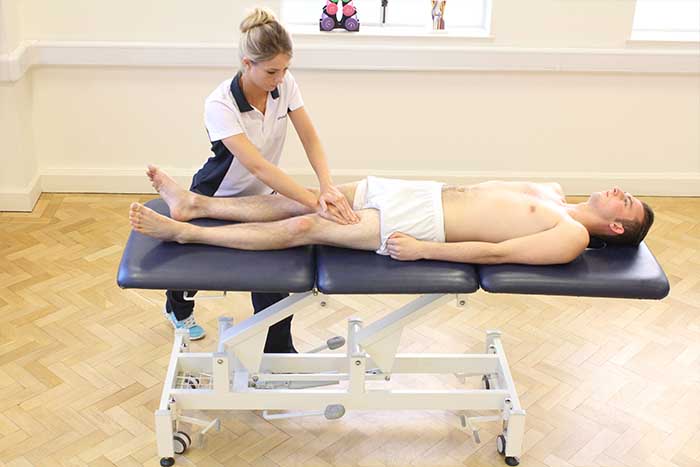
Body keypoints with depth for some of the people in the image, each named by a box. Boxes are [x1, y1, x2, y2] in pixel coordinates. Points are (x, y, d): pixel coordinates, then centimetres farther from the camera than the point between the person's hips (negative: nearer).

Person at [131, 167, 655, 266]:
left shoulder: (572, 236, -8)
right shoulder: (551, 191, 18)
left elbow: (498, 252, -16)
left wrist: (425, 249, -19)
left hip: (422, 225, -8)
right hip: (425, 193, 8)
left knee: (302, 227, -12)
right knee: (299, 202, 2)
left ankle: (184, 232, -5)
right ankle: (195, 204, 9)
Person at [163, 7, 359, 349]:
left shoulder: (285, 84, -18)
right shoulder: (220, 105, -34)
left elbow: (310, 138, -19)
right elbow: (257, 166, -43)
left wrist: (327, 186, -38)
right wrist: (316, 204, -51)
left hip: (261, 196, 3)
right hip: (219, 199, -3)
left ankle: (279, 354, 6)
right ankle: (178, 307, 54)